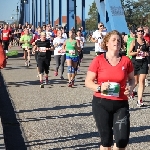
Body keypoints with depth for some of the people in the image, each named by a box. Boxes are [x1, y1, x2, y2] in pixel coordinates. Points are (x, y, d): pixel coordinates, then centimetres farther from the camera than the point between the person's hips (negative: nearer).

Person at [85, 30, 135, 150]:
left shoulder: (126, 61, 2)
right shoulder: (98, 60, -4)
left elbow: (132, 79, 16)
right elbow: (88, 81, -1)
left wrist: (130, 88, -5)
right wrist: (99, 87, -19)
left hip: (121, 104, 2)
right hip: (101, 104, -1)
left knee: (123, 139, -7)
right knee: (106, 139, 6)